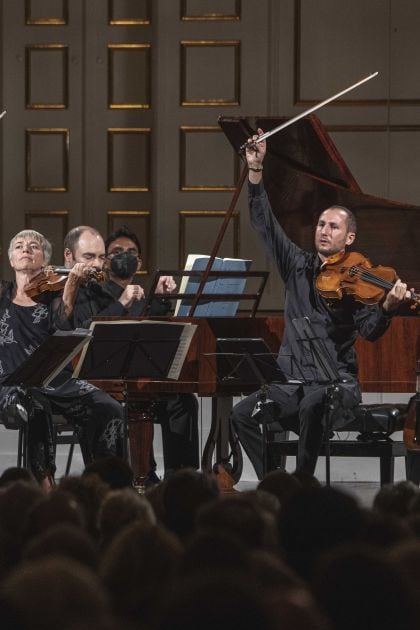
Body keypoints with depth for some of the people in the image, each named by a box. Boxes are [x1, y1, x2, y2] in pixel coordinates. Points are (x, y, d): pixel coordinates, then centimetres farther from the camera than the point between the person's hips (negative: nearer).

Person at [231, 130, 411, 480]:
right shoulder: (299, 266, 12)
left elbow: (370, 331, -17)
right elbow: (265, 224, 10)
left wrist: (388, 308, -39)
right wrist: (255, 171, 2)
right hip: (294, 382, 5)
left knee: (312, 405, -38)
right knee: (243, 413, -18)